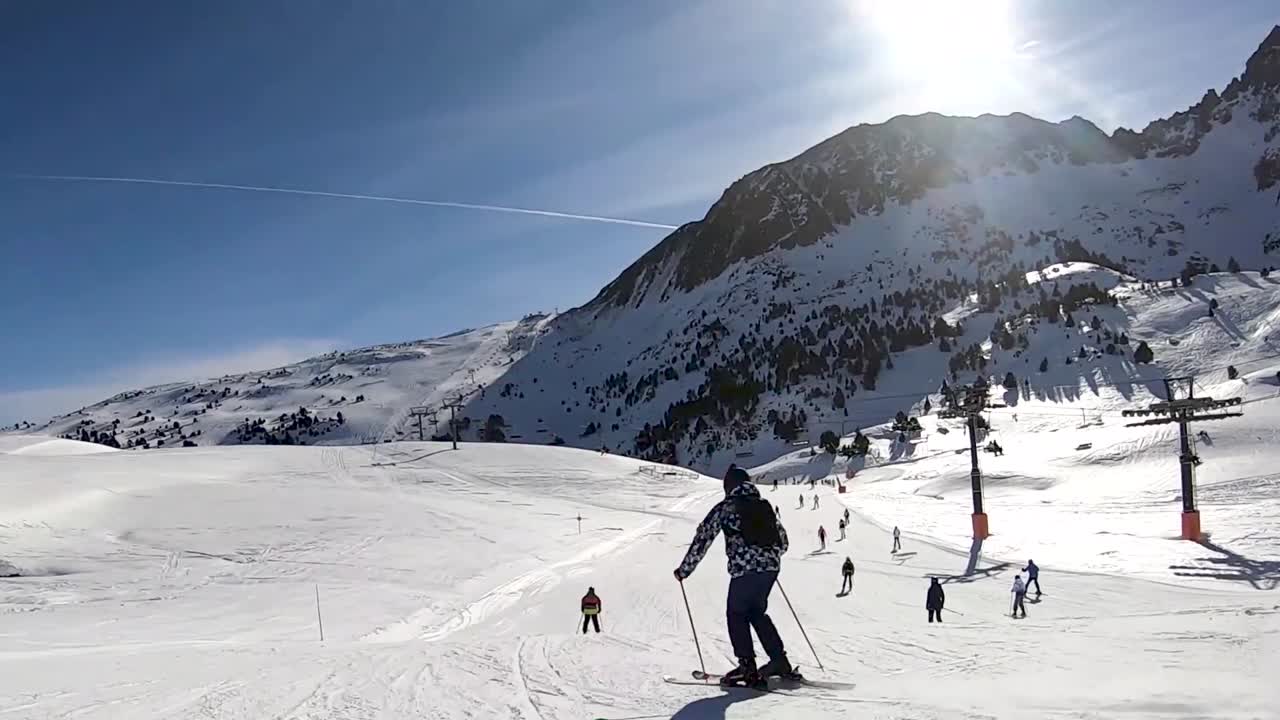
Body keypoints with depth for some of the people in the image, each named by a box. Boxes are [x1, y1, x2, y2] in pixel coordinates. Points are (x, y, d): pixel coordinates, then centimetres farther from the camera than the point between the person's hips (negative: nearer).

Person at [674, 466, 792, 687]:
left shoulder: (726, 507, 2)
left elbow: (703, 538, 0)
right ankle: (779, 660, 17)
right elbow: (783, 541, 22)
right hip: (771, 567, 6)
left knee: (736, 614, 8)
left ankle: (748, 667, -1)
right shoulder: (765, 506, 17)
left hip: (745, 568, -6)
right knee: (758, 612, 21)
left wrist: (684, 569, 6)